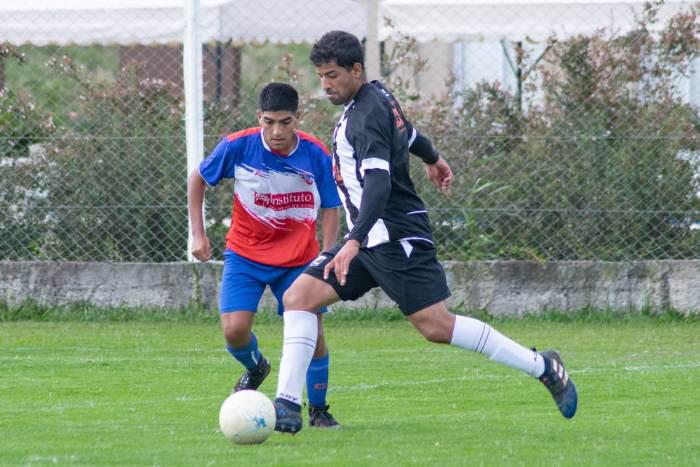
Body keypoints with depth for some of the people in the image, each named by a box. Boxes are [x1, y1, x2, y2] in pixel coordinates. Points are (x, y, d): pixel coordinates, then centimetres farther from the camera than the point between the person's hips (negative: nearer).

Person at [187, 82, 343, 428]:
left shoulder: (316, 156, -15)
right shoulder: (238, 147, -16)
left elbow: (330, 209, -1)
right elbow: (197, 179, 1)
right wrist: (198, 234, -2)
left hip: (298, 258, 0)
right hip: (245, 254, 0)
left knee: (313, 334, -9)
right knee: (235, 330, -15)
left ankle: (318, 410, 12)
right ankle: (255, 368, 22)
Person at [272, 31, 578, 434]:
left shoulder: (367, 115, -18)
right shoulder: (377, 97, 11)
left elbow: (378, 183, -30)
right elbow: (407, 132, 32)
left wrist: (354, 242, -40)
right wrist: (432, 158, 53)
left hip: (396, 237, -10)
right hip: (370, 239, 10)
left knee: (437, 326, -12)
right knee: (299, 296, -2)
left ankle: (543, 366, 0)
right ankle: (288, 406, -7)